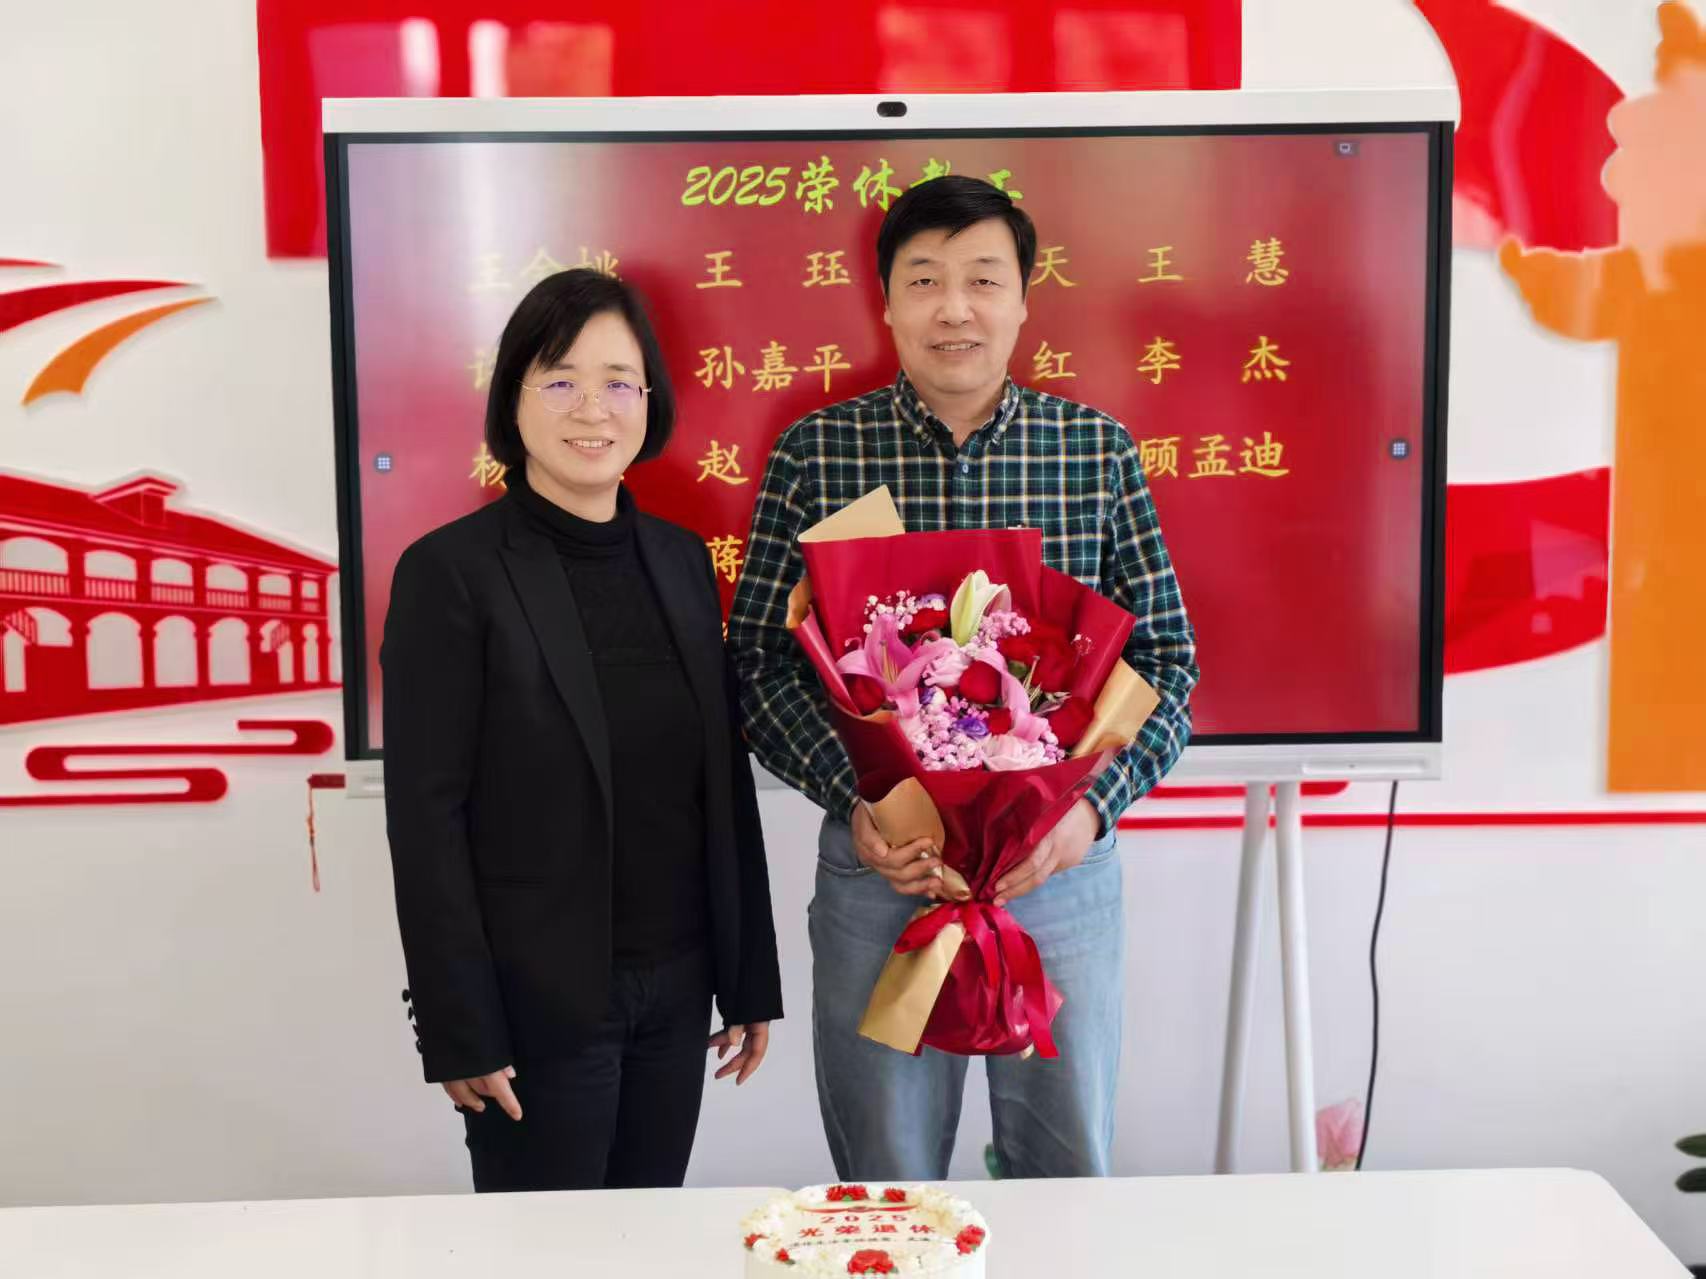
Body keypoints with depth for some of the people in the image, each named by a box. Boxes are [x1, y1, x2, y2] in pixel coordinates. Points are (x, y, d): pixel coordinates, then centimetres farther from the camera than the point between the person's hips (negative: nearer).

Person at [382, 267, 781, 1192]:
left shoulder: (682, 560, 5)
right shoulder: (450, 572, -11)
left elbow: (725, 780, 8)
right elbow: (426, 817, -12)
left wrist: (751, 978, 8)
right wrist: (461, 1031, -13)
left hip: (675, 990, 5)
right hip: (539, 1002, -5)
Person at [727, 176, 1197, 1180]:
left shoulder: (1099, 449, -1)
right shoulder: (816, 453, -3)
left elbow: (1168, 656, 1)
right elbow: (759, 656, -2)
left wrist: (1096, 805, -14)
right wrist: (852, 802, -16)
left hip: (1063, 865, 1)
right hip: (878, 864, 0)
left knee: (1071, 1172, 18)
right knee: (885, 1185, 16)